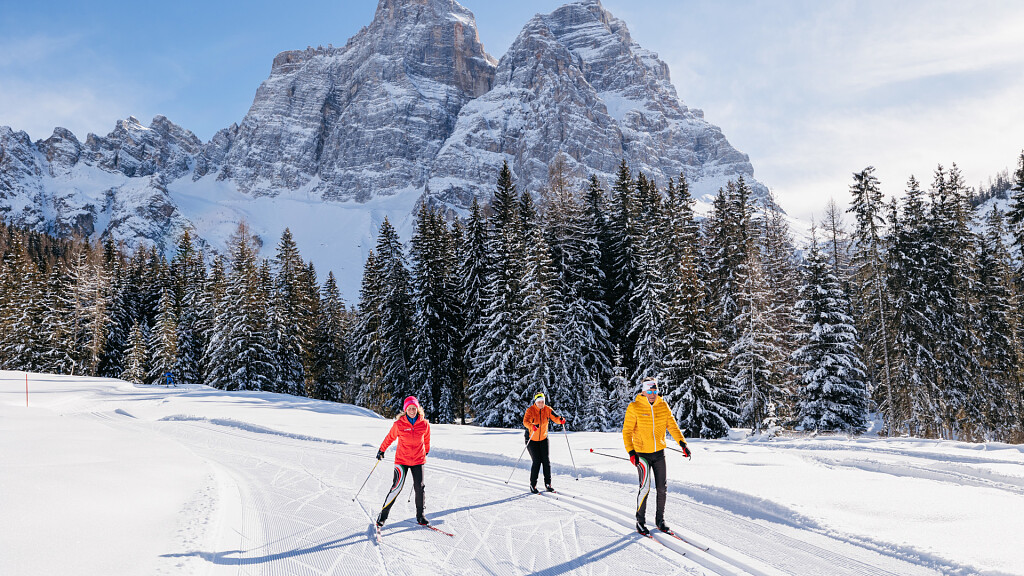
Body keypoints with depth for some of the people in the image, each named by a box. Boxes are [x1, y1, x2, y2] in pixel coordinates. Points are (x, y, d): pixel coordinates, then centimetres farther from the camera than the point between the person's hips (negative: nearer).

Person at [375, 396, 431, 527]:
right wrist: (382, 450, 16)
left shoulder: (424, 424, -4)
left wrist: (426, 451, 29)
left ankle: (420, 516, 16)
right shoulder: (399, 424, -10)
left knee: (419, 488, 1)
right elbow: (390, 437, 6)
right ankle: (383, 514, 6)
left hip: (418, 460, 2)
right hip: (402, 460, -2)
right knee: (397, 487, -8)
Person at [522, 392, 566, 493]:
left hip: (543, 439, 4)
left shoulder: (547, 409, -5)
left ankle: (548, 484, 9)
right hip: (531, 439, -3)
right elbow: (525, 421, -32)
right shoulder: (530, 410, -17)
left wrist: (560, 420, -36)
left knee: (546, 461, -3)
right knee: (537, 461, -10)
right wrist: (533, 426, -51)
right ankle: (532, 485, 2)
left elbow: (555, 418, -13)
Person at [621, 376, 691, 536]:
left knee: (662, 489, 7)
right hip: (642, 453, -4)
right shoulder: (634, 407, -9)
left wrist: (682, 444, -6)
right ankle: (640, 522, 8)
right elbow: (627, 431, -8)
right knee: (645, 487, -10)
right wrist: (631, 452, -18)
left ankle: (660, 520, 24)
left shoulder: (663, 406, 1)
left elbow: (672, 426, 6)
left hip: (659, 453, 4)